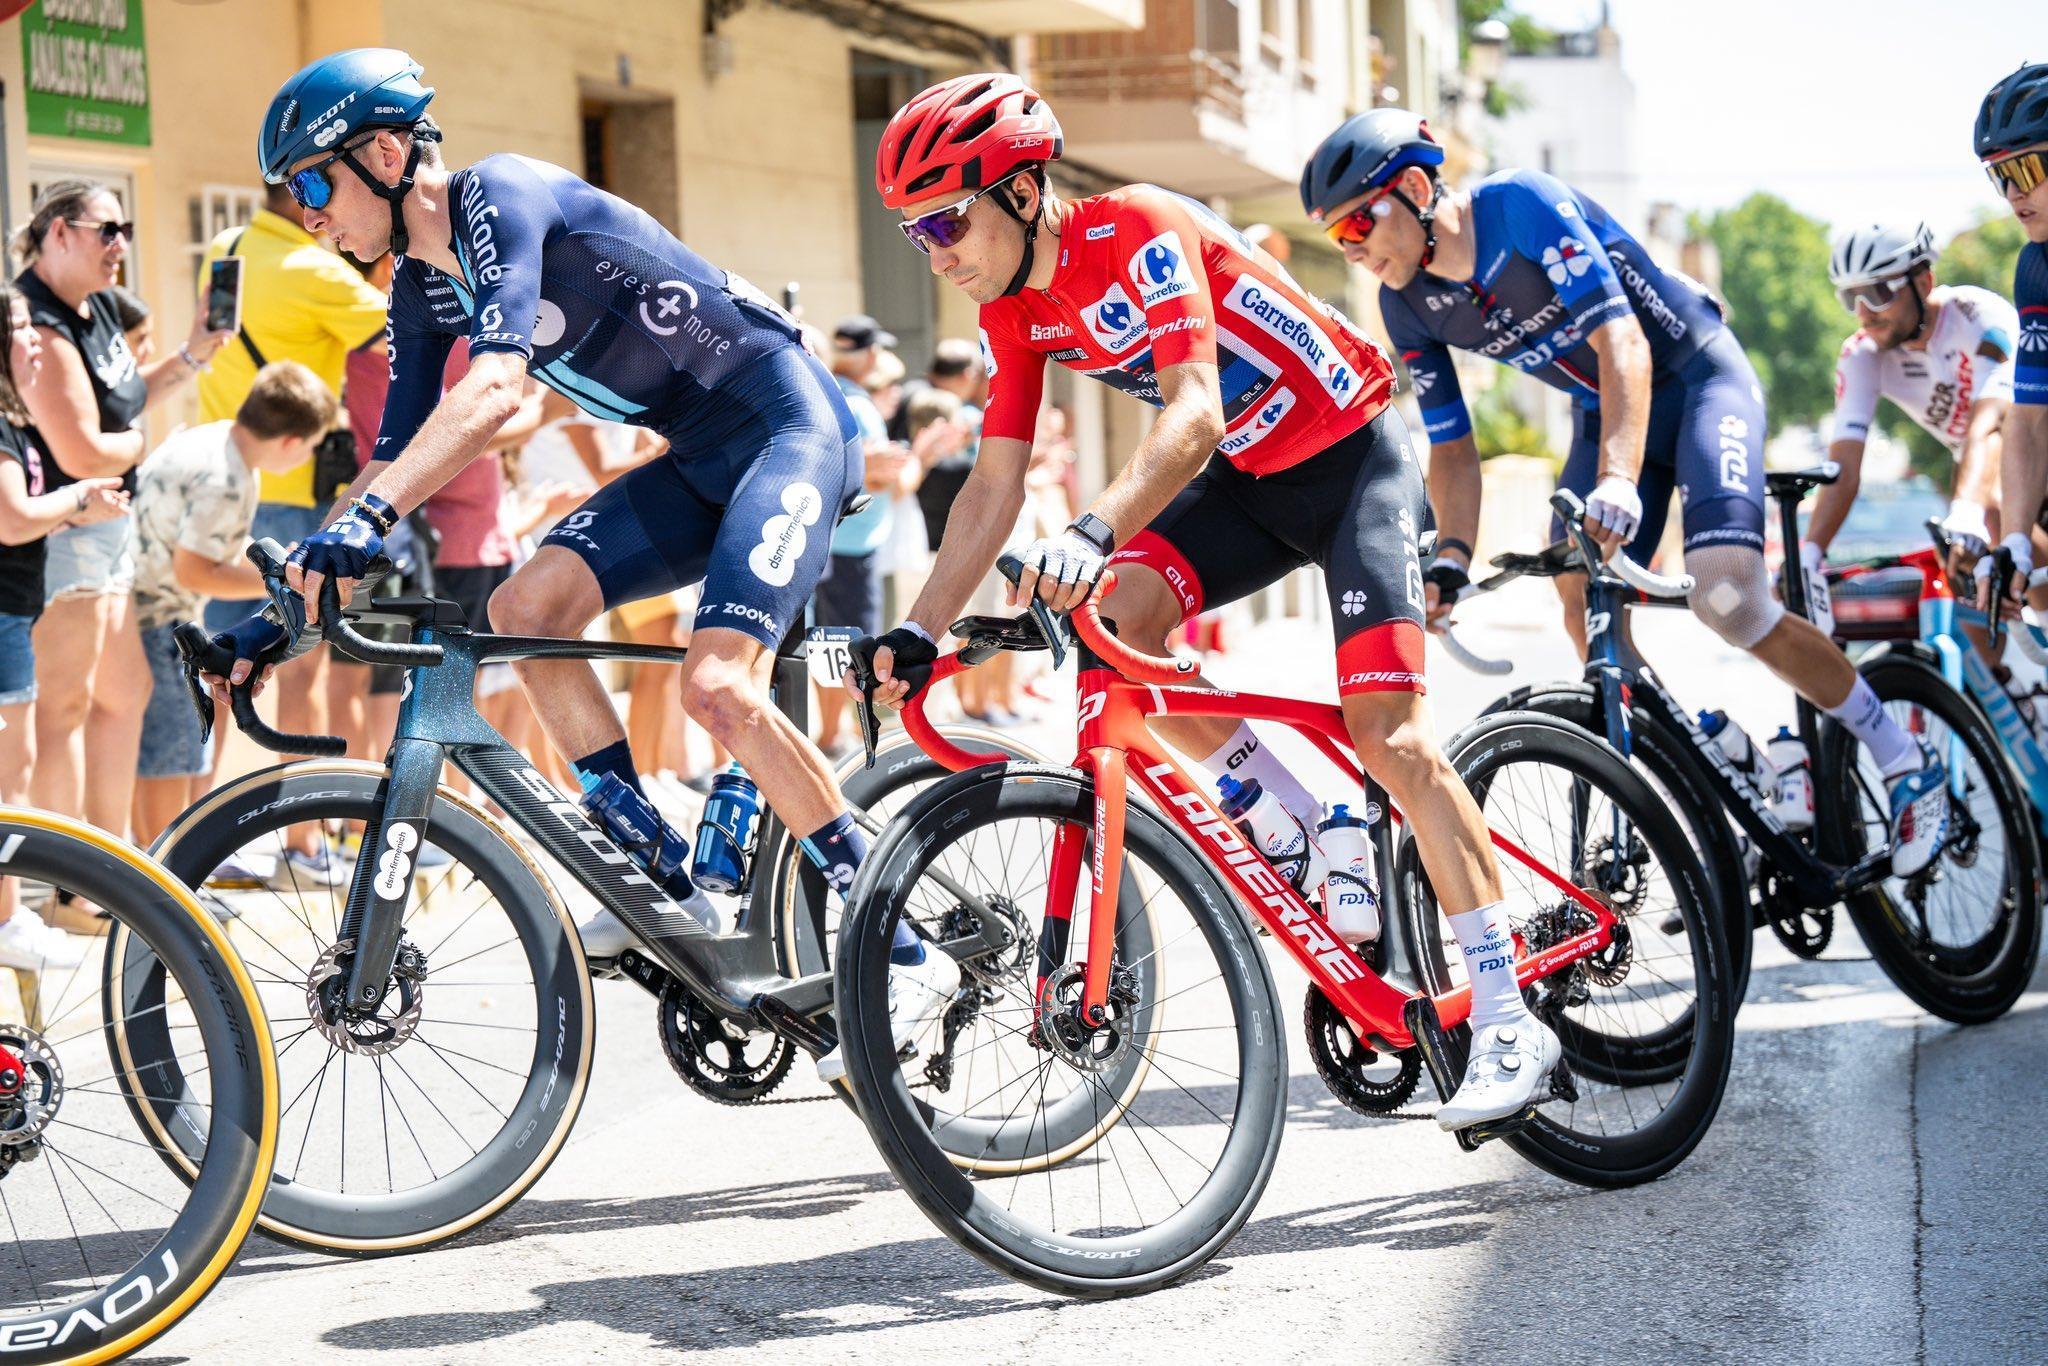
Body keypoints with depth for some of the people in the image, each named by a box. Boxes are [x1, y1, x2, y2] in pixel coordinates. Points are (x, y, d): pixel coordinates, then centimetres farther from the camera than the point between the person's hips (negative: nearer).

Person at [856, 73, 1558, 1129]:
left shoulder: (1137, 232, -27)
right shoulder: (1016, 314, -3)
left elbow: (1195, 414, -39)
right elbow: (994, 486, -2)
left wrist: (1091, 531, -54)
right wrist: (918, 631, -12)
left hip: (1352, 457, -7)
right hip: (1250, 478, 7)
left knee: (1388, 733, -17)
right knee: (1113, 617, -20)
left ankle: (1508, 1022, -11)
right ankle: (1314, 835, -3)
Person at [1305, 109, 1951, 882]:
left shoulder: (1521, 204, -26)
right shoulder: (1407, 306, -6)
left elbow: (1622, 341, -33)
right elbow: (1451, 444, 1)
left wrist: (1619, 480, -46)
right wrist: (1451, 557, -16)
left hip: (1698, 376, -7)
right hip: (1600, 410, 7)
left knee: (1726, 599, -23)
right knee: (1586, 606, -11)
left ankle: (1907, 764, -7)